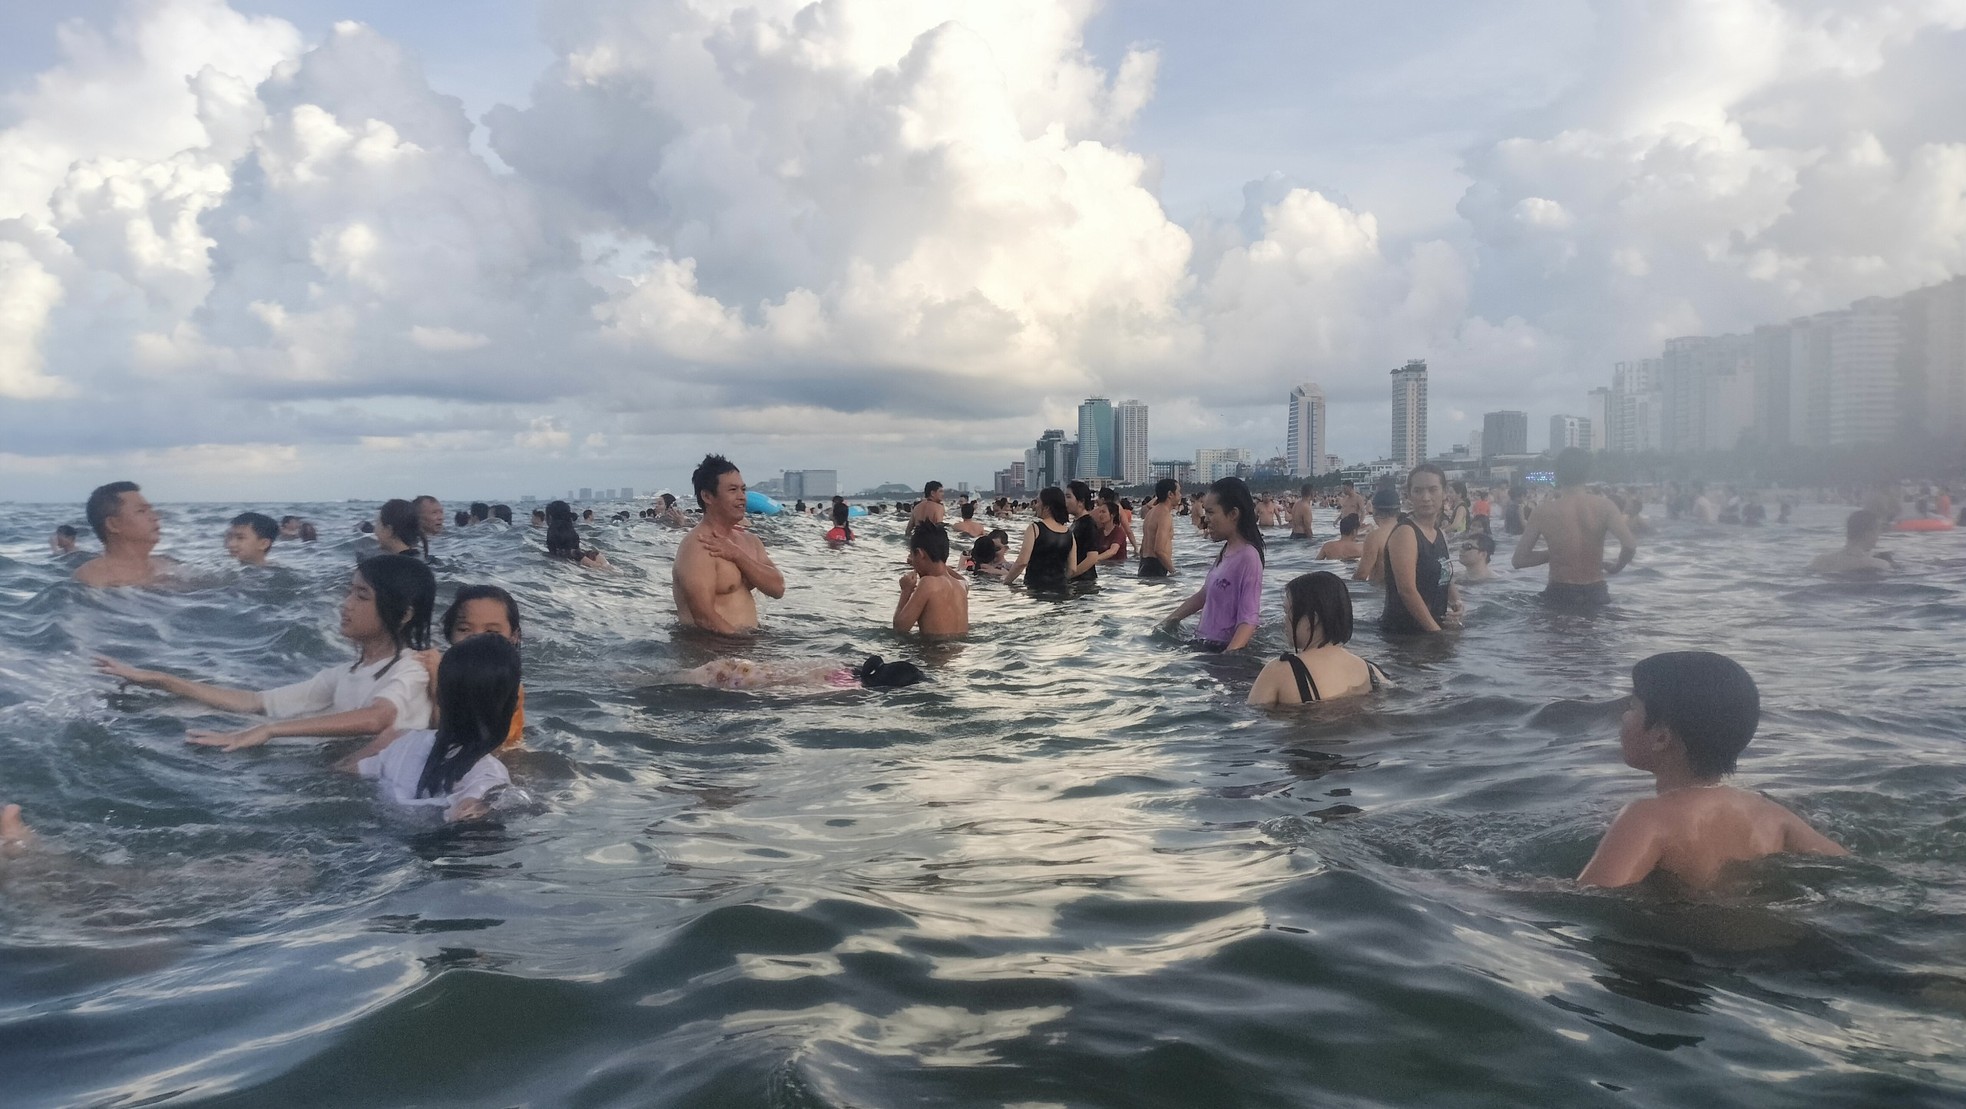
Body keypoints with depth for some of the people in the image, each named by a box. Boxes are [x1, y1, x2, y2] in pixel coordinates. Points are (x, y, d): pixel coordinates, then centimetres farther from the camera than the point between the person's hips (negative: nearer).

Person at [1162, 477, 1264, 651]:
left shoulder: (1248, 557, -16)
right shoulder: (1227, 551, 9)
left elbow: (1249, 620, -20)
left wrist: (1227, 658, -30)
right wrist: (1169, 622, 23)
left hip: (1224, 648, -8)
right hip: (1206, 643, 8)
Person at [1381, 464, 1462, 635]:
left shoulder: (1441, 535, 13)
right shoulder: (1405, 533, -14)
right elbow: (1407, 590, -21)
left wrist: (1456, 601, 4)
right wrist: (1435, 630, -19)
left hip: (1435, 627, 8)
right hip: (1403, 632, -8)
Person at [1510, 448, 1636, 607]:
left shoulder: (1542, 514, -6)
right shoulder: (1604, 506, -6)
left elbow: (1519, 560, -4)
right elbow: (1630, 545, -18)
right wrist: (1616, 567, 3)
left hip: (1559, 595, 0)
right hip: (1595, 594, 1)